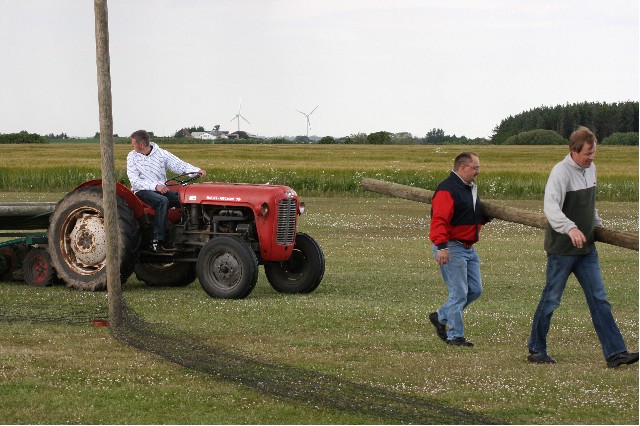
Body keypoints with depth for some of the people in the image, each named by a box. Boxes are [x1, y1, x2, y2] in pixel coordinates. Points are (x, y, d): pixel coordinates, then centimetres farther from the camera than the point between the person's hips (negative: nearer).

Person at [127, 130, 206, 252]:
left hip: (161, 189, 3)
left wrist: (197, 170, -22)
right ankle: (157, 240, -38)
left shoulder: (161, 154, 4)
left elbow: (179, 165, -3)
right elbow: (135, 181, -7)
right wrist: (155, 186, -21)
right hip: (142, 191, -3)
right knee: (162, 201, -35)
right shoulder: (132, 157, 0)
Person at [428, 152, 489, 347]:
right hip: (451, 248, -10)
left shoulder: (470, 188, 17)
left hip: (468, 248, 10)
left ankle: (440, 317, 24)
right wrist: (441, 246, -35)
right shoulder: (447, 190, -16)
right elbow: (439, 220, -27)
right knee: (459, 293, -7)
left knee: (475, 290, 10)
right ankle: (455, 336, 2)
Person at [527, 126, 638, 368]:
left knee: (599, 300, 2)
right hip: (561, 249, -7)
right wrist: (570, 228, -46)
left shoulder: (590, 169, 8)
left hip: (586, 248, 7)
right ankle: (536, 350, 18)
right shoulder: (561, 172, -18)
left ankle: (615, 353, -1)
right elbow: (551, 207, -33)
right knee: (551, 300, 4)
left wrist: (597, 223, 29)